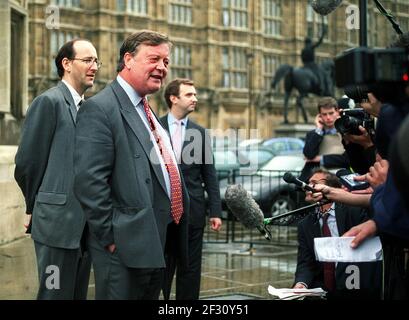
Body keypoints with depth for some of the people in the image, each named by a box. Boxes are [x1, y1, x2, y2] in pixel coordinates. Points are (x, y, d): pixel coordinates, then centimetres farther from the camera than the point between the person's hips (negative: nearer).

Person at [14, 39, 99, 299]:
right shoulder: (49, 101, -8)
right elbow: (27, 163, -9)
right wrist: (36, 207, 2)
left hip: (85, 225, 7)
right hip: (58, 221, -7)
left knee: (78, 294, 13)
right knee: (57, 293, 0)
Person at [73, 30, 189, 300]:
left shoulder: (147, 111, 17)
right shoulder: (100, 109, -12)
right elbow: (89, 181, -20)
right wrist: (111, 238, -18)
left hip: (157, 245, 9)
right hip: (126, 247, -9)